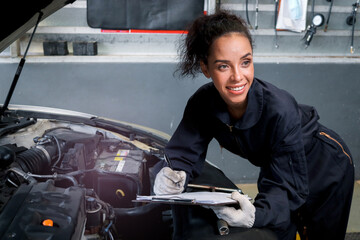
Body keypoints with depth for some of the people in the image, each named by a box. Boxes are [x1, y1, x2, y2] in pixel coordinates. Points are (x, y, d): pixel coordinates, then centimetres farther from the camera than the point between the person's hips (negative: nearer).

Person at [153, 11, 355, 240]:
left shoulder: (280, 110, -39)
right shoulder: (202, 104, -25)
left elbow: (287, 184, -37)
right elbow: (184, 150, -18)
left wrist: (256, 214, -57)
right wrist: (173, 176, -42)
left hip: (326, 168, -4)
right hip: (278, 167, 4)